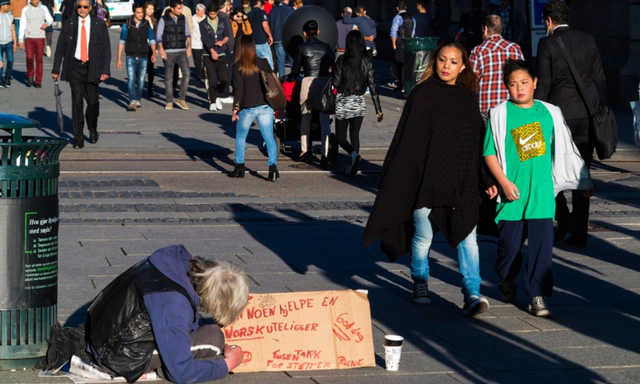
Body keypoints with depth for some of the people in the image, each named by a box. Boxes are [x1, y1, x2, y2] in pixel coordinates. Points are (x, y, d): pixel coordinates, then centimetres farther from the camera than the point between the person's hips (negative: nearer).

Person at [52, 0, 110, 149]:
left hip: (92, 68, 0)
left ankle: (93, 131, 32)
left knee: (92, 101, 4)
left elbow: (106, 49, 1)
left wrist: (105, 70, -7)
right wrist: (56, 70, 4)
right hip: (74, 67, 0)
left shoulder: (99, 24, 2)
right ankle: (78, 138, -3)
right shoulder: (68, 24, 4)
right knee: (77, 100, -7)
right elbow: (60, 48, 7)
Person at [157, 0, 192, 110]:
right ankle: (169, 102, 11)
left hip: (182, 51, 2)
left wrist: (189, 47, 1)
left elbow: (187, 34, 15)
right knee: (169, 77, 1)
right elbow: (159, 36, -2)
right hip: (169, 52, -2)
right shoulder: (164, 19, -1)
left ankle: (181, 98, -5)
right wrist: (161, 50, -14)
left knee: (186, 73, -15)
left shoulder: (183, 18, 9)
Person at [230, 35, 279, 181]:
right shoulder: (263, 63, 4)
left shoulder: (238, 66, -7)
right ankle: (273, 166, -12)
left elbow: (239, 89, -10)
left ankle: (239, 168, 18)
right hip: (265, 106, 2)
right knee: (269, 137, 1)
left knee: (240, 137, 16)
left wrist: (235, 108, -7)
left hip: (247, 108, -2)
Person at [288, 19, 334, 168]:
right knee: (325, 120, 2)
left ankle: (305, 150, 25)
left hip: (308, 82, -1)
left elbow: (295, 71, 4)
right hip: (325, 82, 1)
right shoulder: (326, 47, 7)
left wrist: (291, 76, 25)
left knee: (305, 117, 18)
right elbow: (334, 67, 11)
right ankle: (324, 154, -8)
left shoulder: (302, 48, 1)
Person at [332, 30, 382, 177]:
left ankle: (354, 154, -21)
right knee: (355, 135, 13)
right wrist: (378, 109, 1)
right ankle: (352, 166, 10)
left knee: (340, 136, 7)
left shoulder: (342, 60, -11)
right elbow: (372, 86, -4)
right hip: (359, 103, 2)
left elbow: (336, 83, -10)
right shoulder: (367, 62, -4)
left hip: (343, 102, -2)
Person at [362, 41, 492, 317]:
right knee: (423, 236, 6)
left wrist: (485, 180, 14)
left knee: (467, 237, -7)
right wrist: (394, 181, -7)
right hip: (426, 179, -2)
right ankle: (420, 285, 28)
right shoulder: (421, 95, -3)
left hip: (462, 183, 3)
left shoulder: (468, 98, 9)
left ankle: (472, 294, -8)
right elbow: (407, 139, -4)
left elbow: (478, 140, 15)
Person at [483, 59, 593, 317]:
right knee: (510, 242, 7)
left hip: (542, 191, 1)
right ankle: (506, 280, 36)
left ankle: (537, 296, -1)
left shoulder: (549, 113, 7)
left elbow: (565, 151, 15)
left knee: (542, 243, -6)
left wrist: (584, 181, 19)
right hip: (513, 193, -1)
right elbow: (489, 153, 0)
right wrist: (503, 182, -10)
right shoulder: (500, 115, 0)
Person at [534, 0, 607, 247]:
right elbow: (600, 79, 8)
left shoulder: (547, 44, -6)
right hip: (587, 117, 4)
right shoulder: (588, 41, 7)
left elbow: (543, 85, -8)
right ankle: (579, 232, 10)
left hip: (559, 114, -4)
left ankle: (564, 221, -3)